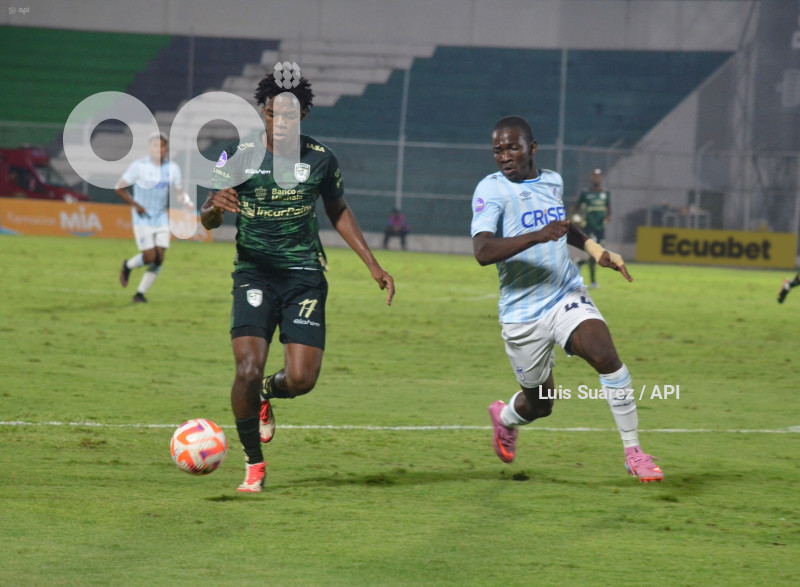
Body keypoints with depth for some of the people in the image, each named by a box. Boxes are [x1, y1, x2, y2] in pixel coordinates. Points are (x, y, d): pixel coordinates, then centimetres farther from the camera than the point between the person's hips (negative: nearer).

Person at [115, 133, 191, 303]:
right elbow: (119, 188, -5)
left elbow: (180, 192, 9)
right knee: (150, 256, -13)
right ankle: (128, 266, 20)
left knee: (159, 259, -5)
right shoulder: (139, 166, -9)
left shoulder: (172, 168, 2)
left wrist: (187, 202, -14)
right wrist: (135, 205, -15)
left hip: (162, 219, 4)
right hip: (143, 219, -4)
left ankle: (140, 293, 9)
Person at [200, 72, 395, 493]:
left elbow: (338, 211, 17)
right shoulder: (239, 155, -4)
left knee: (301, 379, -9)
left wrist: (372, 265, 13)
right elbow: (208, 221, 1)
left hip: (304, 273, 1)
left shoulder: (320, 158, 0)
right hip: (254, 272, -1)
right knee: (248, 370, -18)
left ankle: (264, 395, 29)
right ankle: (253, 464, 4)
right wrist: (216, 205, -24)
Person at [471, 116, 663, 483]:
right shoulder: (491, 189, -11)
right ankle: (504, 418, 48)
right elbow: (482, 251, -27)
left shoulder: (552, 182, 7)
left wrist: (594, 249, 20)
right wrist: (537, 236, -37)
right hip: (522, 313, -3)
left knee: (605, 356, -24)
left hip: (567, 297, 3)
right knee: (539, 404, 10)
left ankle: (633, 452, -14)